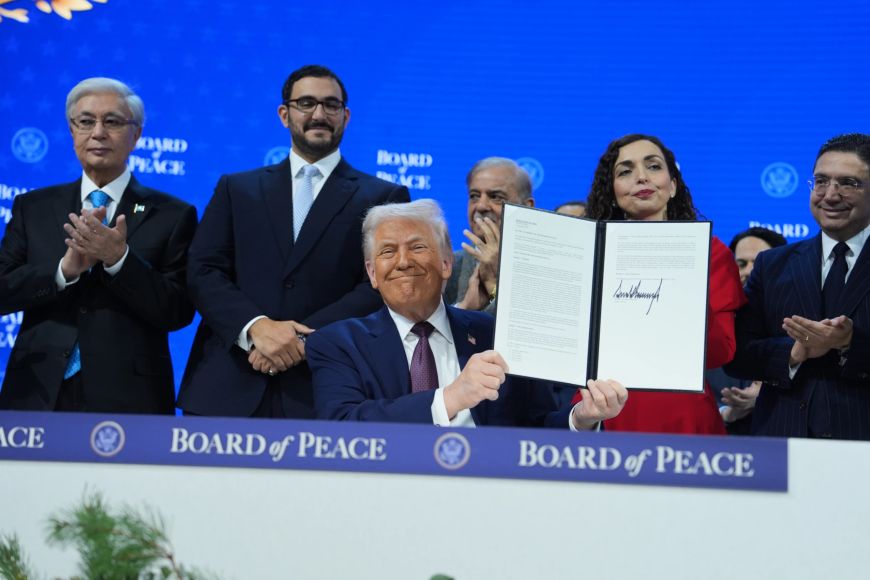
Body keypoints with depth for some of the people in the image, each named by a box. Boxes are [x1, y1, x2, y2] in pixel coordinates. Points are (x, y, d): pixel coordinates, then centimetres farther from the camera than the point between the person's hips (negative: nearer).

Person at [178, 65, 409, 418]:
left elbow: (382, 288, -3)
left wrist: (304, 339, -14)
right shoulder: (237, 189, 14)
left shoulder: (384, 199, 7)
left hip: (325, 393, -1)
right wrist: (256, 326, -13)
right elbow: (203, 272, 5)